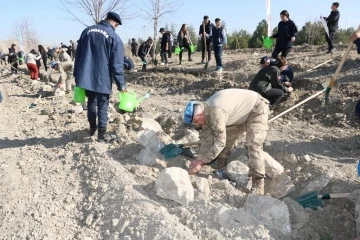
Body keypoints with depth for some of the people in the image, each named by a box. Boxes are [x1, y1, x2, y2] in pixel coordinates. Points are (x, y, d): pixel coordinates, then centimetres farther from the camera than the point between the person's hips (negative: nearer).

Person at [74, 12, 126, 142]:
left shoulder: (87, 30, 8)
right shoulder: (114, 37, -8)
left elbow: (78, 54, 11)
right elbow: (117, 64, -11)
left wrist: (77, 75, 18)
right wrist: (121, 84, -5)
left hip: (86, 76, 5)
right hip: (103, 79, -5)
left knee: (91, 102, 22)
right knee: (102, 107, 6)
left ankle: (92, 128, 36)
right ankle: (101, 135, 12)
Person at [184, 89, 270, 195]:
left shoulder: (216, 112, -37)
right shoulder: (205, 112, -9)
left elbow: (220, 142, -34)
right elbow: (208, 139, -4)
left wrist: (201, 162, -27)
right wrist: (199, 159, -11)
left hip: (257, 108, -9)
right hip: (242, 114, 9)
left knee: (254, 145, -19)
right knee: (227, 140, 8)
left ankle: (258, 184, -14)